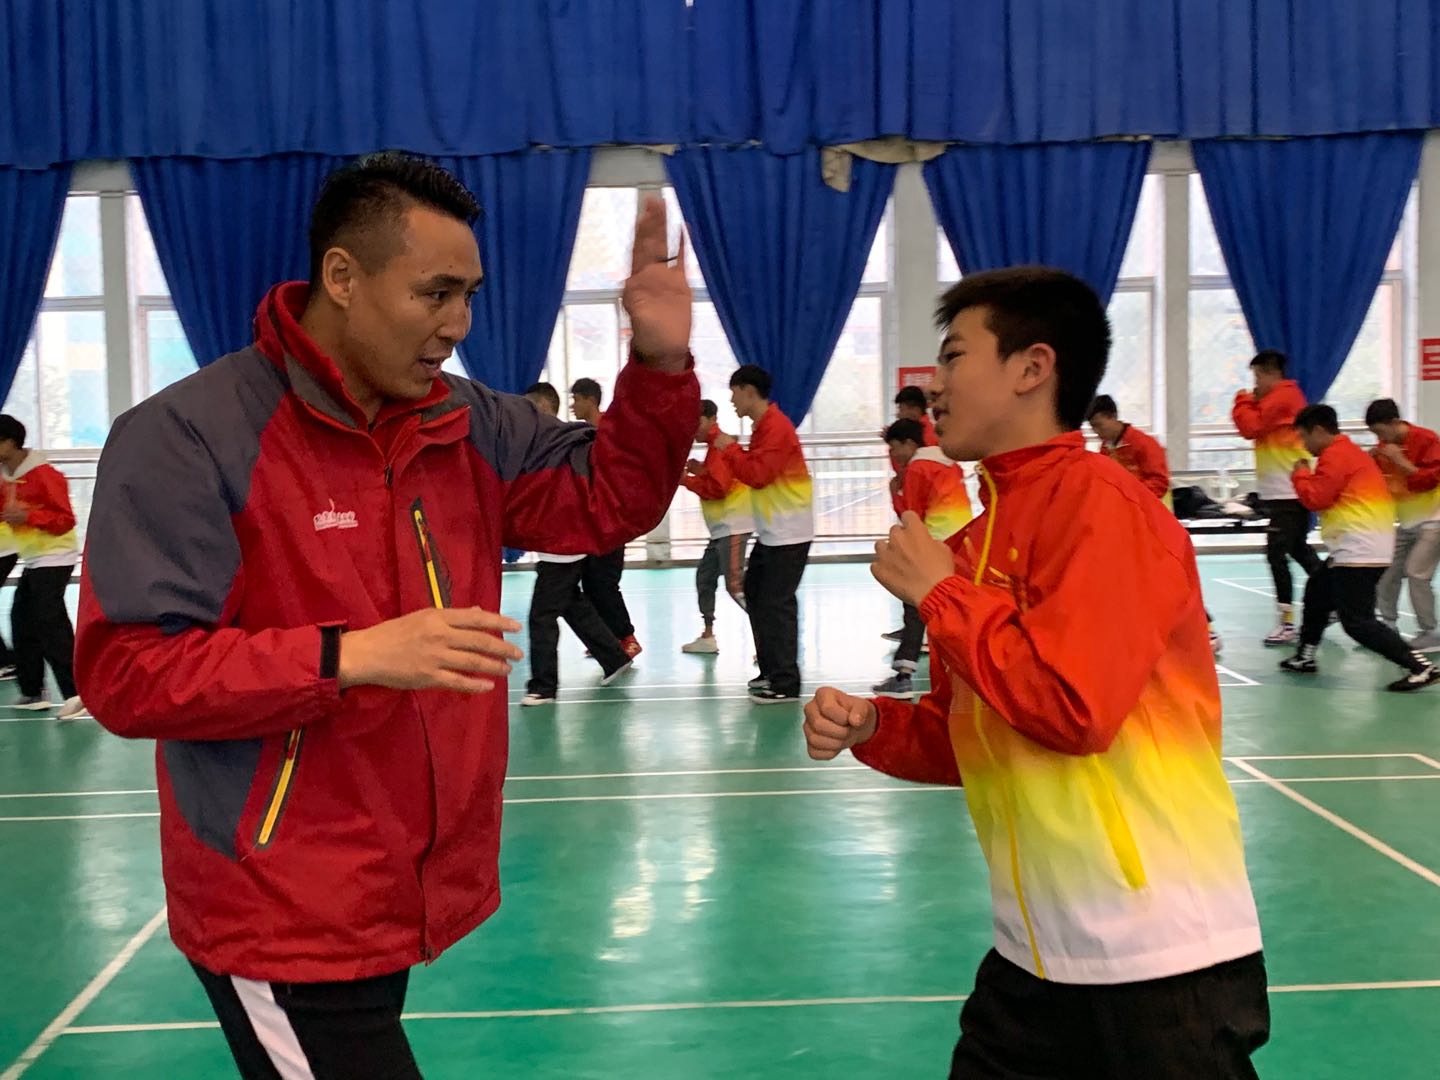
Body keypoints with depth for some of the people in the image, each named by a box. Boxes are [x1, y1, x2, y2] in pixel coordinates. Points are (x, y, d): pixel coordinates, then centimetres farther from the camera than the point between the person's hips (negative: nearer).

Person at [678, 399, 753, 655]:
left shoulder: (719, 445, -12)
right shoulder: (717, 445, 19)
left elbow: (718, 487, -20)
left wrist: (686, 480, -10)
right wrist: (700, 470, 2)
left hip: (732, 525, -11)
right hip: (723, 526, 11)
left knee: (735, 584, -16)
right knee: (705, 576, 16)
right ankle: (707, 637, 23)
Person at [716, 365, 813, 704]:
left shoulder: (775, 426, -18)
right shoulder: (763, 425, 14)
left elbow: (758, 475, -25)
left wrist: (729, 448, -14)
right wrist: (729, 452, 4)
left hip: (788, 533, -11)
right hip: (771, 531, 11)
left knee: (777, 604, -10)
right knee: (756, 596, 15)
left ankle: (786, 684, -6)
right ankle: (771, 671, 23)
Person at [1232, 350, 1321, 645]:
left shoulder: (1281, 397, -14)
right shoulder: (1287, 395, 18)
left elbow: (1251, 427, -20)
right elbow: (1258, 426, 15)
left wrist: (1243, 402, -5)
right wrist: (1250, 403, 1)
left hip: (1288, 492, -11)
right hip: (1289, 490, 11)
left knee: (1276, 553, -11)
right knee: (1298, 550, 20)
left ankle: (1287, 623, -10)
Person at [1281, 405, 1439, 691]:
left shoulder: (1335, 456, -12)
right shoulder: (1348, 451, 20)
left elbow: (1316, 498, -16)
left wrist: (1301, 474, 1)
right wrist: (1309, 477, 7)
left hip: (1360, 552, -11)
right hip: (1357, 548, 11)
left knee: (1357, 622, -11)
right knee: (1317, 592, 24)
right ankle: (1305, 658, 34)